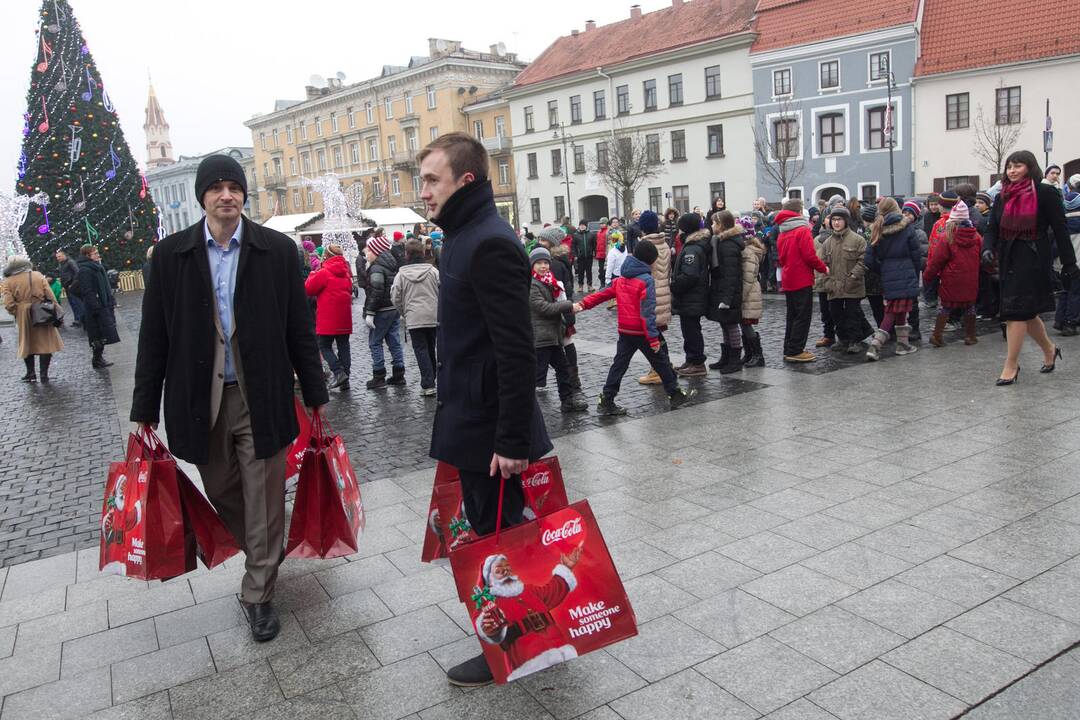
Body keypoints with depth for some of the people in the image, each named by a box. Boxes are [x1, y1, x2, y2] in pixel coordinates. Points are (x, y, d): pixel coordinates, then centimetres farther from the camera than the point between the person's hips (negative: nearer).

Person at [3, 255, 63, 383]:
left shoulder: (8, 281, -3)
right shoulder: (37, 275, -2)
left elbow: (8, 304, -8)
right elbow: (50, 295, -5)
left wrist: (17, 314, 7)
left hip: (24, 318, 1)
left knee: (27, 344, 16)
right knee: (45, 343, 6)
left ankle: (31, 373, 22)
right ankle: (44, 375, 5)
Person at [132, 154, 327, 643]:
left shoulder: (278, 250, -2)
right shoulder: (171, 254, 1)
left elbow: (299, 328, 1)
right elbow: (154, 338, 3)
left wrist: (315, 395, 2)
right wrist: (143, 411, 4)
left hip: (261, 397, -2)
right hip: (201, 400, 2)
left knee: (264, 501, 5)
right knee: (223, 494, 16)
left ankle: (259, 594, 23)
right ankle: (264, 557, 43)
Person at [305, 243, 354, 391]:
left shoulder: (324, 273, -12)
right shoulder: (346, 272, 11)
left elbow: (308, 289, -5)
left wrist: (313, 275, 10)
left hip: (328, 319, -6)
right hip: (344, 318, 6)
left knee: (324, 346, 5)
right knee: (343, 346, 9)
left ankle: (339, 372, -12)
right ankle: (345, 379, 8)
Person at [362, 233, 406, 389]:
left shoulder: (376, 268, -15)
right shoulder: (392, 265, 13)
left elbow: (376, 292, -21)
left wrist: (369, 313, -19)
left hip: (382, 311, -8)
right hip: (395, 309, 9)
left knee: (375, 342, 0)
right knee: (393, 341, 11)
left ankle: (379, 376, 1)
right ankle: (398, 375, 14)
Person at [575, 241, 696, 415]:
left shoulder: (621, 279, 8)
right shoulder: (646, 280, -15)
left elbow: (602, 294, 7)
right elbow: (648, 311, -20)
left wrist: (583, 304, 12)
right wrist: (653, 337, -19)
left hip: (624, 331, 6)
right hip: (641, 332, -6)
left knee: (619, 364, 9)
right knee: (661, 363, 9)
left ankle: (606, 402, 7)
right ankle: (675, 395, 20)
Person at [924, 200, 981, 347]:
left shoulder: (948, 238, -13)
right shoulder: (977, 237, 0)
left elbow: (937, 261, -10)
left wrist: (928, 275, 1)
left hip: (951, 282, -3)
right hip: (971, 282, 3)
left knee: (945, 306, 8)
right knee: (969, 307, 16)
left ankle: (937, 335, 5)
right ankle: (970, 336, 23)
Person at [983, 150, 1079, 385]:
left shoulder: (1045, 193, -6)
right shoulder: (1002, 197, 10)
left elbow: (1060, 230, -6)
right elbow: (993, 229, 8)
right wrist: (988, 248, -13)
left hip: (1034, 260, -6)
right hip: (1009, 260, 6)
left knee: (1017, 312, -9)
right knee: (1027, 312, 14)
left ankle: (1011, 365, -2)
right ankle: (1050, 350, 37)